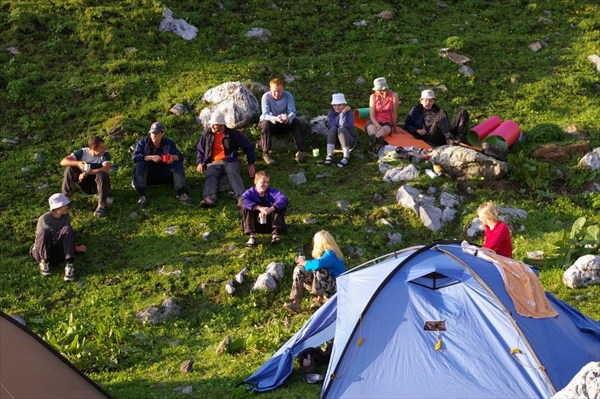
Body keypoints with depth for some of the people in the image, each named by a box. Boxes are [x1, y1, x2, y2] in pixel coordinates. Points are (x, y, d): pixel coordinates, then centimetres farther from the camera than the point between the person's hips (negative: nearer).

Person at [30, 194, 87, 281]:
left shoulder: (66, 217, 6)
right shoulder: (44, 220, -12)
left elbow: (68, 235, 16)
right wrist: (75, 248, -12)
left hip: (58, 253, 4)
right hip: (42, 252, -4)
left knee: (67, 229, -24)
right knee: (45, 231, -35)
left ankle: (69, 265, -35)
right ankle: (44, 261, -14)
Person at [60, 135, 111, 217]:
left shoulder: (105, 154, -18)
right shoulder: (82, 152, -13)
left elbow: (106, 169, -37)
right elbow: (63, 162, -19)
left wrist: (87, 173, -38)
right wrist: (78, 163, -37)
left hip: (98, 185, -2)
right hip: (85, 184, 2)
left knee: (102, 174, -34)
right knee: (70, 169, -20)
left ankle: (101, 205, -27)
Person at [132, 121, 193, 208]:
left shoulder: (169, 143, 0)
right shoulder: (143, 142, -6)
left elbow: (180, 156, -7)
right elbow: (134, 156, -19)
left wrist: (173, 157, -32)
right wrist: (151, 157, -31)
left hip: (163, 174, 2)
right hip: (147, 175, -2)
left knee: (178, 164, -16)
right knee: (139, 165, -31)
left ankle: (180, 193, -26)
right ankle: (142, 195, -40)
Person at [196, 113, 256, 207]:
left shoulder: (233, 134, 4)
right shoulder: (207, 134, 12)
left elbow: (248, 147, 12)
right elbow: (199, 149, 26)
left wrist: (251, 164, 8)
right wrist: (200, 162, 10)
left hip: (230, 161, -1)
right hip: (213, 163, 1)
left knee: (233, 173, -36)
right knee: (211, 175, -33)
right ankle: (209, 198, -59)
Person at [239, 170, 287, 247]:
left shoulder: (272, 191, -7)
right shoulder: (250, 192, -9)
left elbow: (283, 198, -27)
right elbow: (242, 200, -32)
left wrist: (271, 209, -43)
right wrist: (259, 208, -42)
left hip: (269, 222, 1)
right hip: (255, 224, 0)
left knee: (280, 205, -19)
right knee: (244, 206, -23)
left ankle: (275, 233, -24)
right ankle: (251, 236, -29)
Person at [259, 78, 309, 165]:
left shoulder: (288, 95, -14)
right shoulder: (266, 97, -20)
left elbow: (292, 112, -22)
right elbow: (265, 114, -30)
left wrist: (288, 118, -48)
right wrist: (275, 118, -52)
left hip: (284, 123, 2)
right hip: (270, 121, -2)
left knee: (296, 122, -25)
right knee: (266, 124, -36)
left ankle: (300, 151, -25)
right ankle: (265, 154, -34)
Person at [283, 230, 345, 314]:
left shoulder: (330, 254, -18)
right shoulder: (325, 253, 11)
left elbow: (317, 264, -34)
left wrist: (304, 263, -17)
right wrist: (303, 262, 9)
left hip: (335, 287, -9)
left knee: (319, 270, -36)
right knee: (299, 270, -5)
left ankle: (320, 300, -32)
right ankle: (295, 302, -18)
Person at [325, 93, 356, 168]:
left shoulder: (349, 112, -10)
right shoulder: (331, 113, 0)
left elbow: (344, 125, -28)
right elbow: (330, 124, -20)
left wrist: (343, 113, -24)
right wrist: (340, 114, -25)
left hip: (349, 141, -3)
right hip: (335, 141, 3)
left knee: (341, 129, -31)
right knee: (333, 128, -26)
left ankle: (346, 156, -32)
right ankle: (329, 155, -34)